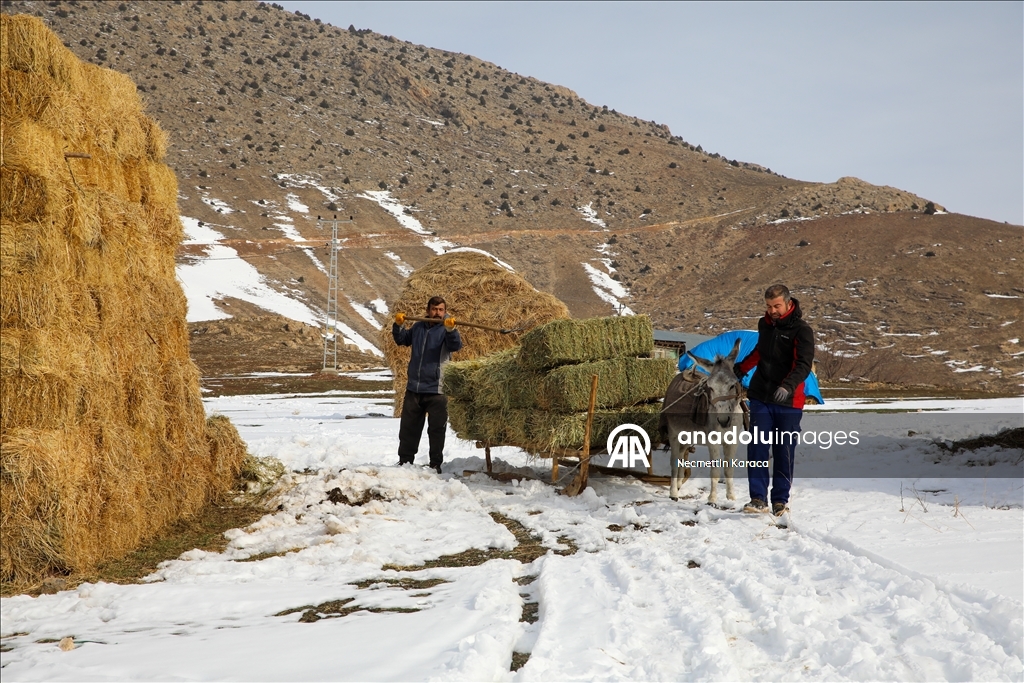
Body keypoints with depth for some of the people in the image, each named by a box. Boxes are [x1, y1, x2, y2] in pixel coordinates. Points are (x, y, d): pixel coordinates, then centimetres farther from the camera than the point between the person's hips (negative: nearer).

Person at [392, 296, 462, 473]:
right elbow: (401, 340, 24)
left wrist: (450, 329, -42)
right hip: (414, 388, 5)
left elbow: (456, 345, -23)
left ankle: (436, 464, 8)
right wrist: (398, 325, 5)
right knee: (408, 427, 12)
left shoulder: (446, 330, -4)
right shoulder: (418, 328, 11)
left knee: (437, 429, 0)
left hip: (436, 390, -5)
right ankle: (405, 460, 24)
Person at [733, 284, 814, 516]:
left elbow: (803, 365, -21)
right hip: (761, 398, 4)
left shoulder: (801, 330, -9)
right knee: (757, 448, -5)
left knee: (784, 453, 2)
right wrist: (741, 368, 42)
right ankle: (758, 499, -5)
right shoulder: (764, 324, 10)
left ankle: (780, 500, 12)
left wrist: (788, 386, -38)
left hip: (788, 402, -4)